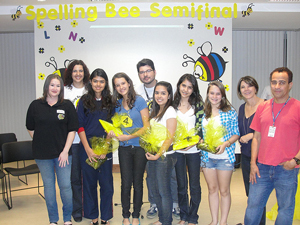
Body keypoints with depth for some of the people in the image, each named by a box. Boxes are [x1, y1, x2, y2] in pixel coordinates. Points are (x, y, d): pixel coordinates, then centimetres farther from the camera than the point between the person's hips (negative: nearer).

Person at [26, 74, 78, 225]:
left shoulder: (67, 105, -1)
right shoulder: (35, 105, 2)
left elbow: (72, 129, -3)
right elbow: (30, 128, 10)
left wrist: (65, 150, -9)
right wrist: (41, 143, 6)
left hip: (63, 153, -1)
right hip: (42, 155, 1)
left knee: (65, 186, 1)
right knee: (48, 186, 10)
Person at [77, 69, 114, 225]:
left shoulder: (110, 102, 6)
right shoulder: (84, 101, 2)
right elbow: (80, 126, -1)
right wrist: (88, 149, -10)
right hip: (87, 146, -1)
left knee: (106, 182, 4)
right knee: (89, 182, 7)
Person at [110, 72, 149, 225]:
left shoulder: (139, 100, -6)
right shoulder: (117, 104, 7)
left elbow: (146, 126, -10)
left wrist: (129, 137, -17)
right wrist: (113, 132, -6)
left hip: (139, 147, -3)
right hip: (124, 148, 3)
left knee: (137, 183, 7)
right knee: (126, 183, 4)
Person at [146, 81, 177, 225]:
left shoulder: (170, 111, -12)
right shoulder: (155, 111, 13)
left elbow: (170, 137, -17)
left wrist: (158, 154, -18)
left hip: (164, 156, -8)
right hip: (153, 155, 8)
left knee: (164, 191, 2)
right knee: (154, 189, 15)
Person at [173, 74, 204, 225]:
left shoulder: (198, 104, 0)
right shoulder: (173, 104, 5)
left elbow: (201, 126, -3)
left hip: (193, 149, -2)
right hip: (177, 149, 2)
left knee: (194, 185, 6)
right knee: (181, 185, 12)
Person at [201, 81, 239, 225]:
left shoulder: (230, 112, -4)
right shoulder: (204, 113, 6)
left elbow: (236, 134, -2)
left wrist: (225, 144, -17)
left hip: (224, 156, -3)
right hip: (207, 156, 4)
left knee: (224, 191, 6)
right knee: (212, 189, 12)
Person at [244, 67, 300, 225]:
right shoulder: (262, 107, 8)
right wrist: (253, 163, 5)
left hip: (286, 170, -3)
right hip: (262, 167, 3)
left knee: (285, 209, 9)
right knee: (253, 205, 10)